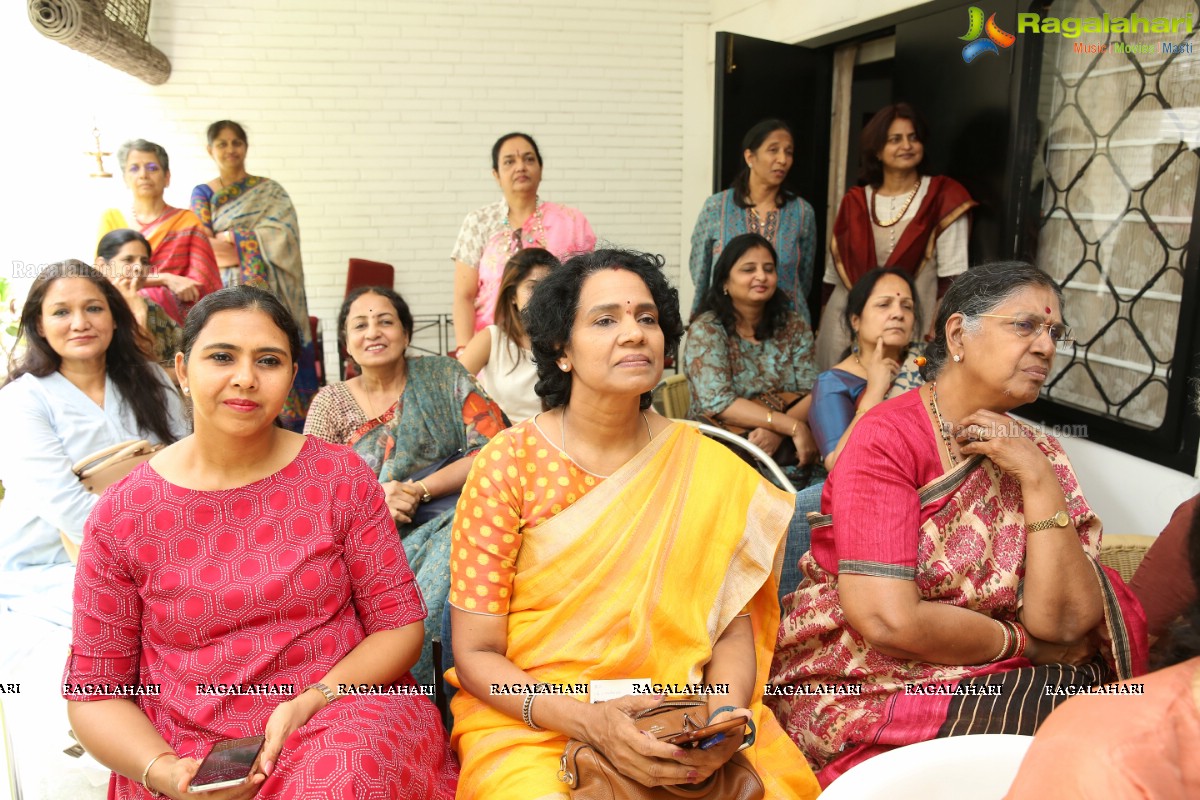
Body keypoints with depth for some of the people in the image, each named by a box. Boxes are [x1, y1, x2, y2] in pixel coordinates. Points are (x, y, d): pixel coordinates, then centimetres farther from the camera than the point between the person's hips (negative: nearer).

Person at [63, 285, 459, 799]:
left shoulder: (339, 476, -1)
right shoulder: (119, 516, 0)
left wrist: (311, 702, -15)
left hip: (340, 725, -1)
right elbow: (92, 691, 5)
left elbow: (399, 624, 1)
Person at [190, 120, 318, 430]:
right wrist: (253, 242, -5)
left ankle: (286, 429, -2)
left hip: (268, 294, -1)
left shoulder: (270, 191, 8)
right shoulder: (202, 194, 14)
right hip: (226, 296, 1)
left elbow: (282, 237, -5)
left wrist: (229, 239, -8)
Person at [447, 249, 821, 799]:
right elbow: (476, 654, -6)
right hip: (529, 721, -2)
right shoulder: (507, 465, -8)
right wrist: (588, 722, -21)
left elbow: (733, 628, 3)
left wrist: (726, 714, -17)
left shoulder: (706, 469, 0)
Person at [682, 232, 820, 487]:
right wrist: (792, 426, -21)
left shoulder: (795, 327, 8)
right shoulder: (705, 330, -5)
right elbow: (717, 404, -16)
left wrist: (776, 432, -21)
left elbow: (812, 393, -1)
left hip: (785, 455, 4)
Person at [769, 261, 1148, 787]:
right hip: (858, 686, -5)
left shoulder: (1034, 454, 2)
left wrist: (1039, 479, -15)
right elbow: (890, 622, -23)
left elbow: (1062, 623, -7)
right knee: (1061, 699, -22)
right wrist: (1020, 643, -8)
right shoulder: (888, 438, -16)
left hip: (976, 681, 5)